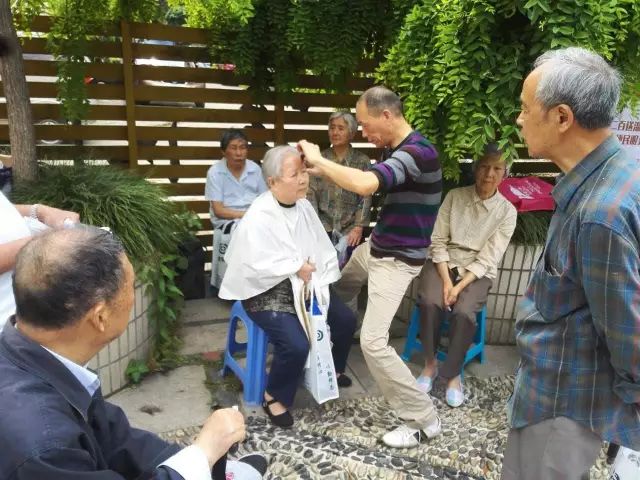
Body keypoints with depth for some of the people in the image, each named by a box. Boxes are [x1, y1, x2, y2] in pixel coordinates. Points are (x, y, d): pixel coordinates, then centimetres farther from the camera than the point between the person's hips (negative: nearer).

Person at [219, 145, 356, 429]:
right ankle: (274, 397, 5)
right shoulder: (258, 217, -22)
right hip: (268, 292, -8)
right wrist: (297, 267, -22)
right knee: (297, 344, -25)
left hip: (306, 285, 8)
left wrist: (315, 275, -12)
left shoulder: (304, 206, 1)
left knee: (346, 320, 7)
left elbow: (322, 248, 3)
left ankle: (331, 370, 35)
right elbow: (255, 265, -27)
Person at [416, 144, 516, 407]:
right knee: (430, 302, -28)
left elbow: (489, 258, -8)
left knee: (464, 312, -29)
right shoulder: (455, 196, 0)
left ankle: (453, 374, -7)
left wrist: (460, 286, -19)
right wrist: (446, 280, -15)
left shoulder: (507, 211, -2)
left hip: (478, 271, 0)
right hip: (444, 262, 1)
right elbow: (438, 241, -3)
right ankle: (430, 363, -5)